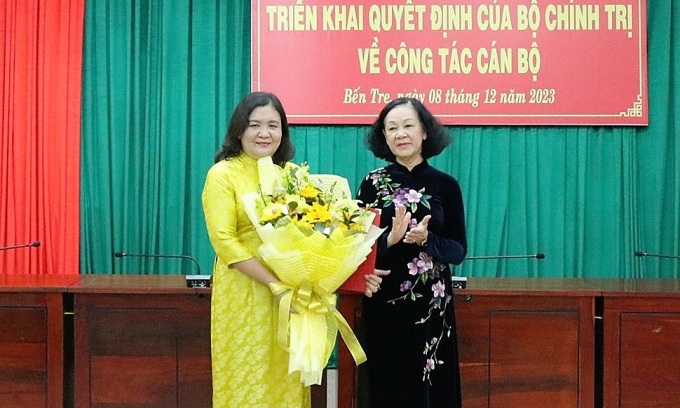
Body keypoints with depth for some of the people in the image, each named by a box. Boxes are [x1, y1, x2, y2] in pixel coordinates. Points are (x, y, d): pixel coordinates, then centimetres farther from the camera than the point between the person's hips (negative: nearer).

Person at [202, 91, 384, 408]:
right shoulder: (223, 174, -5)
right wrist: (275, 284, -19)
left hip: (293, 296, 4)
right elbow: (224, 241, -13)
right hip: (244, 296, -4)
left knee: (286, 380, 10)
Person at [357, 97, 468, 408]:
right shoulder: (373, 183, -1)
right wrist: (391, 238, -21)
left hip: (432, 306, 0)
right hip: (384, 306, 0)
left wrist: (426, 239, -19)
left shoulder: (445, 185, 0)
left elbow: (459, 250, -1)